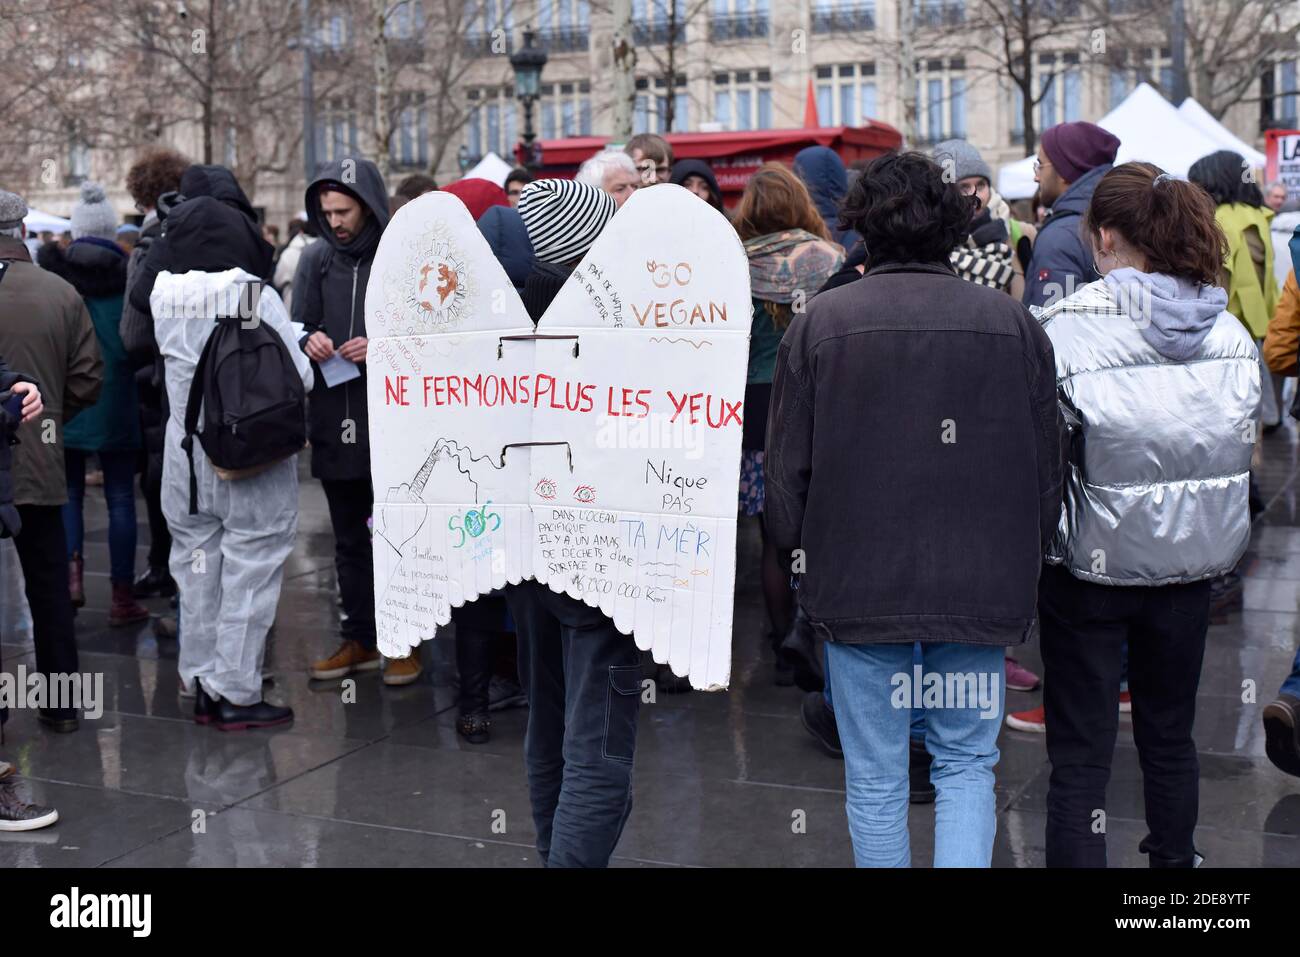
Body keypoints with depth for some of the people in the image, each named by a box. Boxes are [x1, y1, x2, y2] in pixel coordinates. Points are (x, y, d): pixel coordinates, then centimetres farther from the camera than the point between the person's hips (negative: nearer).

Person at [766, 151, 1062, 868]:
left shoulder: (820, 322, -5)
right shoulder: (1013, 323, 1)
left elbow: (786, 471, -3)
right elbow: (1047, 470, 7)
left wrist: (792, 544, 15)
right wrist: (1024, 559, 21)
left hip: (858, 587, -1)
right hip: (980, 587, 2)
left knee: (875, 781, 11)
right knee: (966, 765, 15)